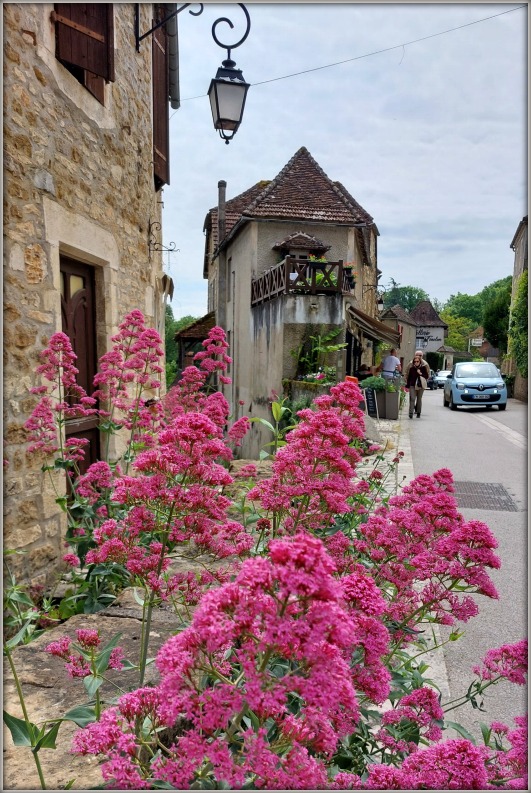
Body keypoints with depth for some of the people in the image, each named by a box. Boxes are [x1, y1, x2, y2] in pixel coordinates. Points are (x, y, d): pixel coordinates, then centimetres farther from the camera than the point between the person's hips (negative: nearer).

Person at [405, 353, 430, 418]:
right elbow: (408, 377, 3)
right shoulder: (411, 368, -1)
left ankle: (418, 413, 18)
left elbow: (427, 376, 2)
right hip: (412, 385, -1)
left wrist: (421, 373, -15)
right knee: (412, 399, -11)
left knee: (419, 399, 10)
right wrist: (407, 386, 2)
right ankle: (411, 413, -15)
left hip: (421, 385, 1)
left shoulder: (423, 367, -1)